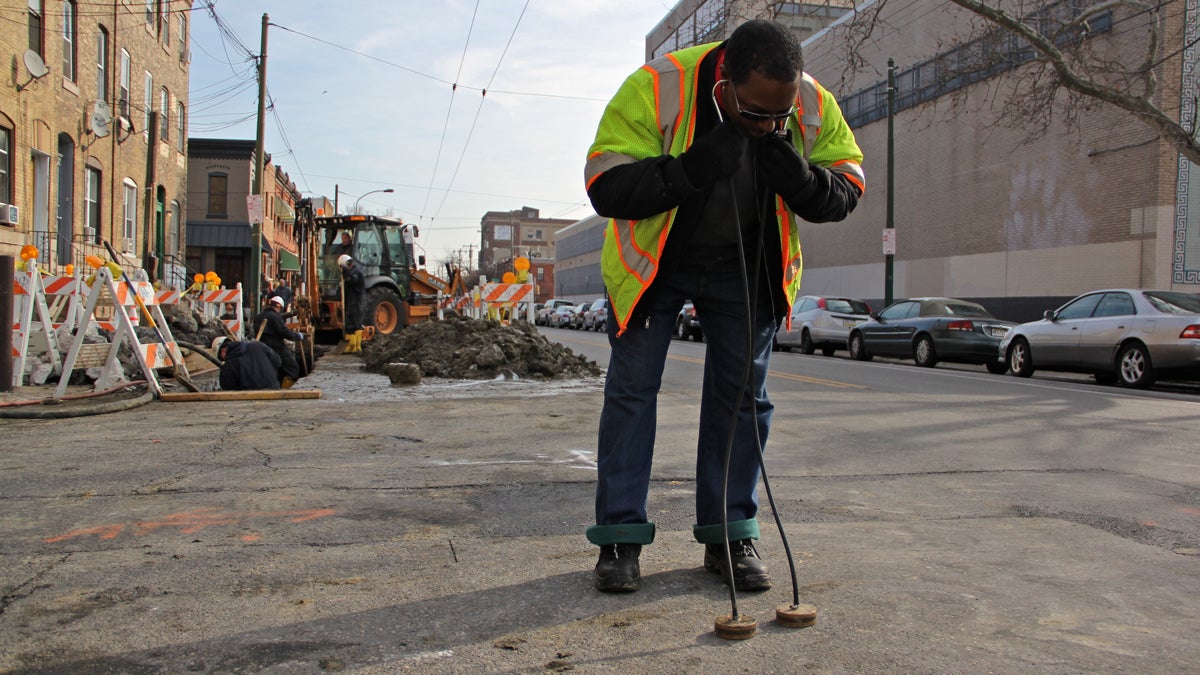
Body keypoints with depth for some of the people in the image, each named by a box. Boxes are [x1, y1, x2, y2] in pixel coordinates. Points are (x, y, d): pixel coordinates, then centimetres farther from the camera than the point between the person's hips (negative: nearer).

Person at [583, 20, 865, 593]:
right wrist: (683, 173, -44)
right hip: (652, 261, -2)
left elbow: (848, 187, -9)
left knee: (741, 395, 3)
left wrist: (802, 179, -32)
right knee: (631, 389, -3)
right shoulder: (655, 88, -29)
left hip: (745, 267, 3)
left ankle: (730, 537, 15)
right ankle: (620, 536, 7)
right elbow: (604, 186, -28)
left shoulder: (813, 106, -19)